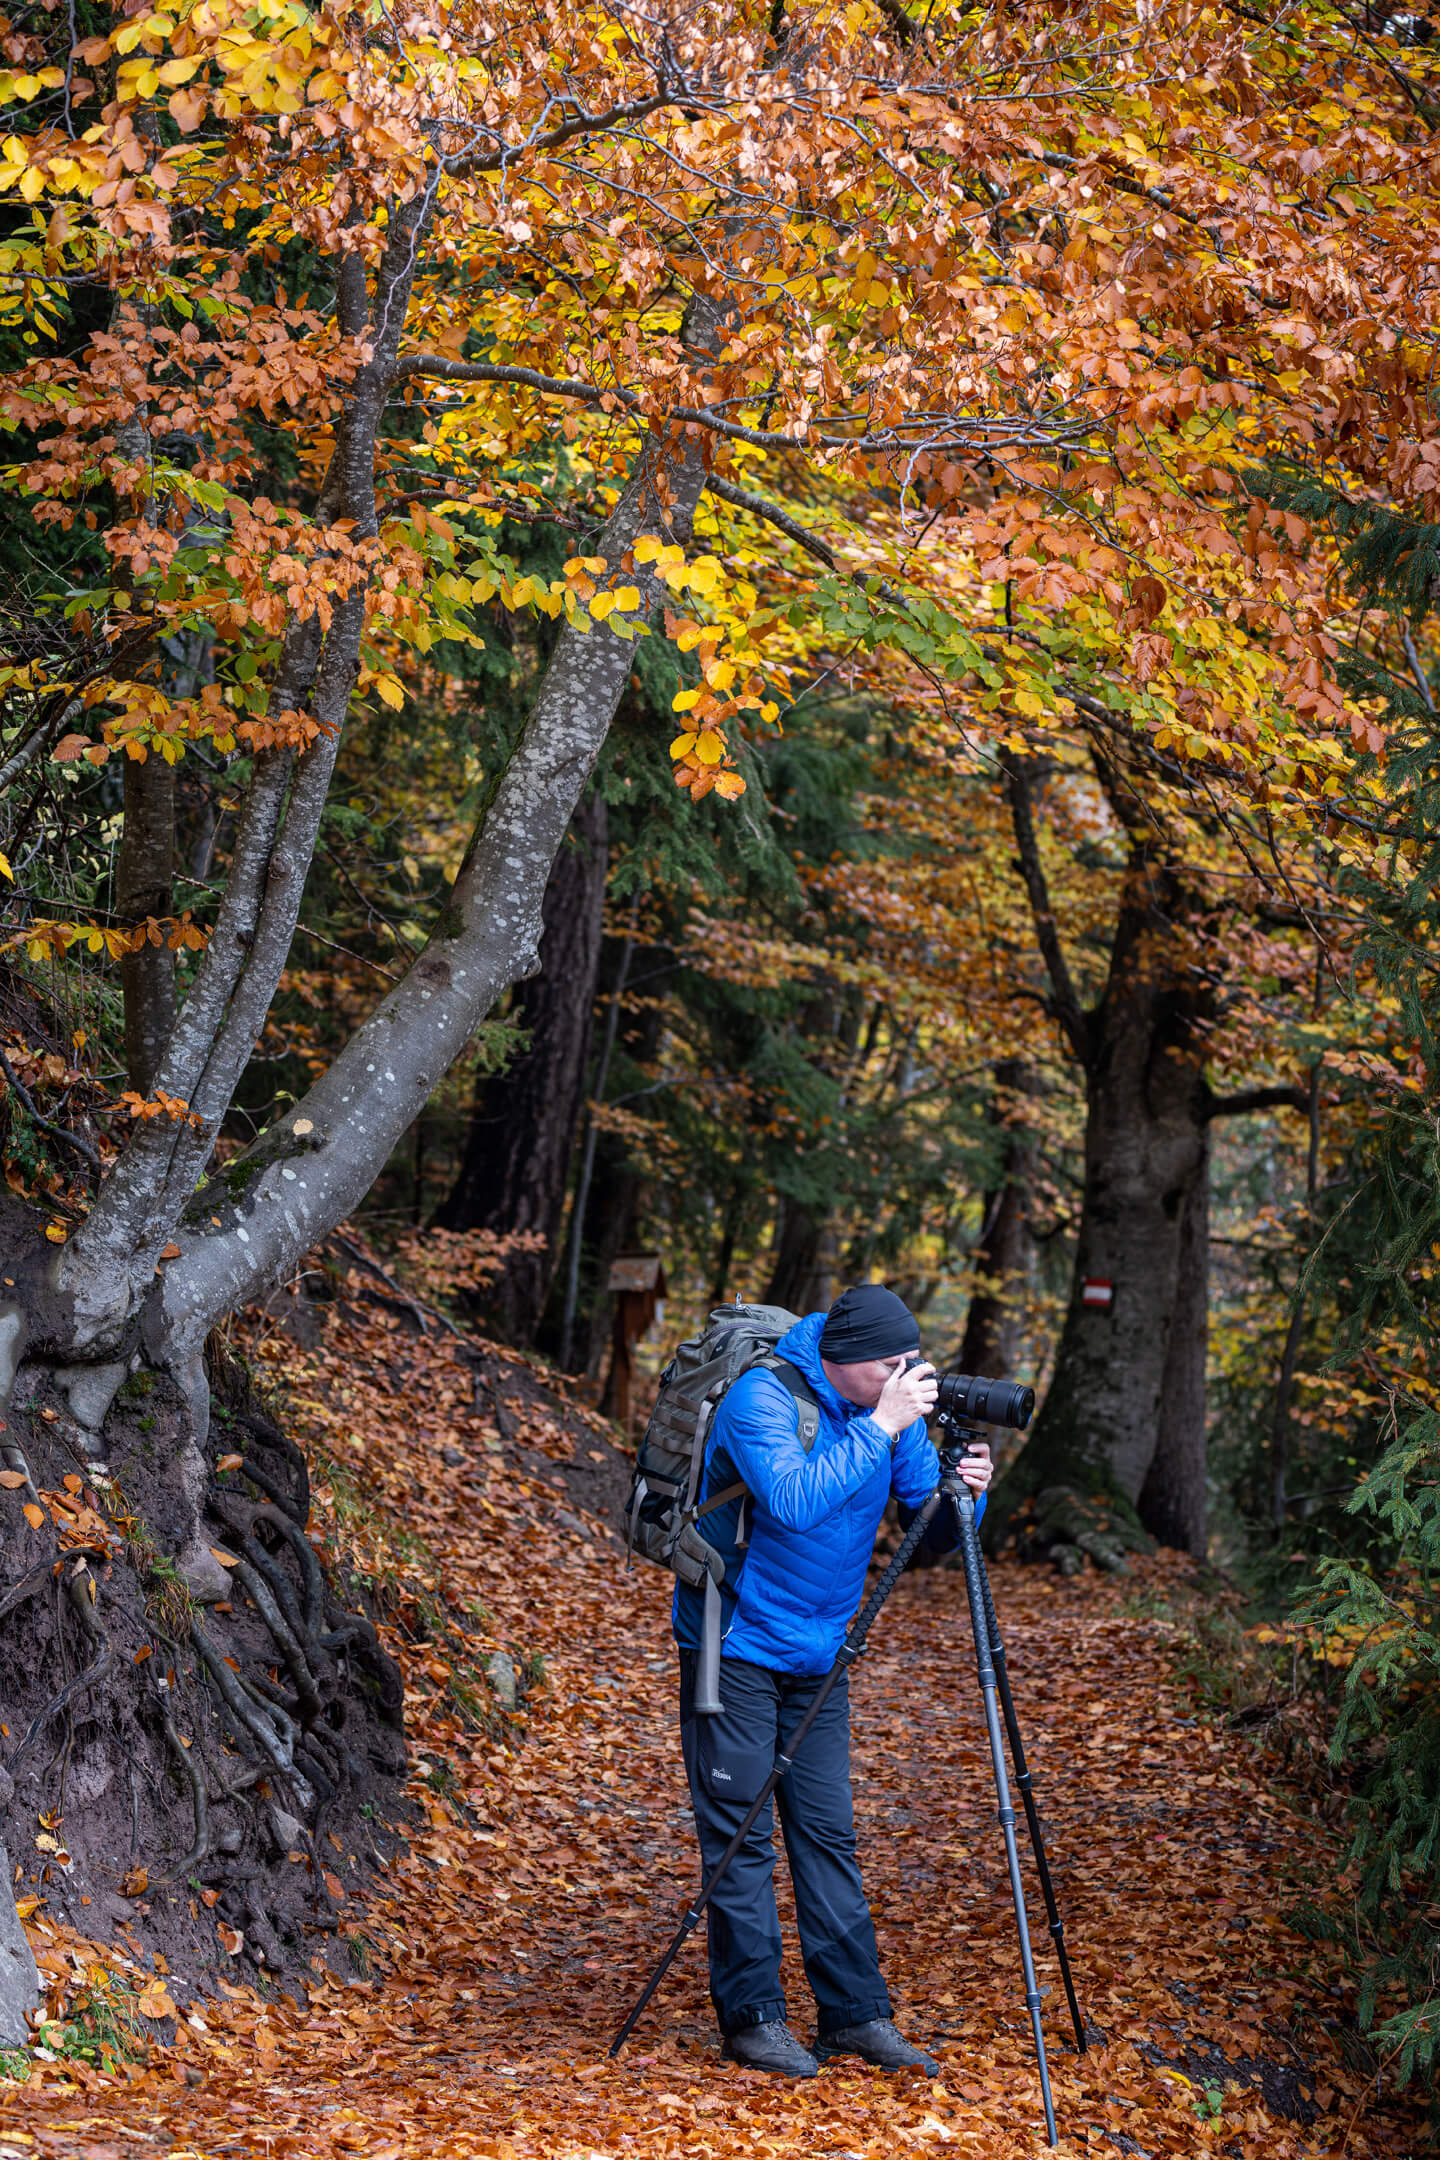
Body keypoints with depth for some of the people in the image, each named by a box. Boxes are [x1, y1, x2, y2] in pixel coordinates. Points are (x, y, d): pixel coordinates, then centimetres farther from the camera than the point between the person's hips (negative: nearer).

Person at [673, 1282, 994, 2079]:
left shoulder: (891, 1407, 0)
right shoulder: (762, 1397, -19)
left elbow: (933, 1529, 2)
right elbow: (794, 1500, -35)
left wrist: (963, 1492, -19)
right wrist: (879, 1428, -33)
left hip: (817, 1655, 6)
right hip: (736, 1646, -6)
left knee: (828, 1831, 7)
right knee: (741, 1833, -2)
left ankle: (856, 2013, 12)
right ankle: (752, 2019, 6)